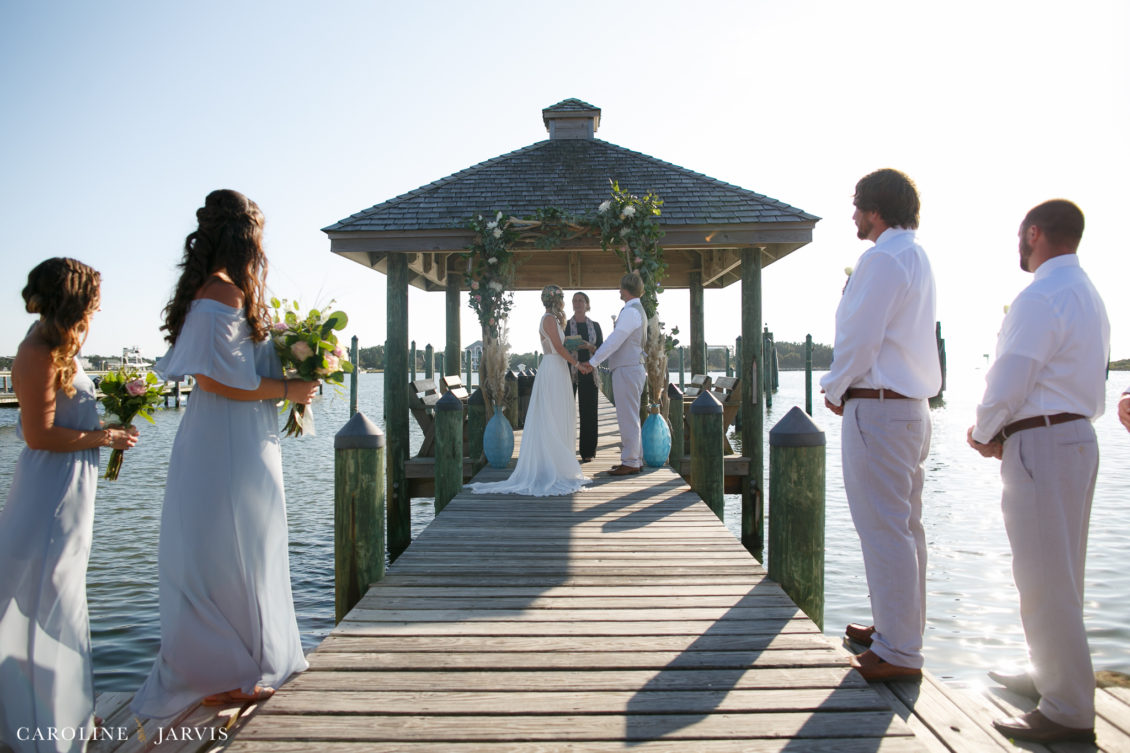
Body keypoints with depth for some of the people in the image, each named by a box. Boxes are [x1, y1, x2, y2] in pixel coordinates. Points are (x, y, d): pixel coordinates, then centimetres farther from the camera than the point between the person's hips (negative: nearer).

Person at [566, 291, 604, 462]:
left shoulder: (595, 325, 11)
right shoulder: (565, 325, 5)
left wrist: (590, 346, -12)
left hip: (588, 372, 2)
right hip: (569, 371, -1)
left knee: (588, 412, 0)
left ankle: (587, 452, 7)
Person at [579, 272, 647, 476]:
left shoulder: (631, 311, -15)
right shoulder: (637, 310, 18)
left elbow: (614, 342, -19)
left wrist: (592, 362, -15)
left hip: (627, 369, -11)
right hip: (632, 368, 11)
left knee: (628, 417, -7)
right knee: (630, 417, 14)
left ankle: (630, 463, -3)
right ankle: (636, 459, 21)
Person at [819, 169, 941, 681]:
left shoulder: (883, 258, -14)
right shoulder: (915, 256, 17)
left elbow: (862, 338, -18)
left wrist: (835, 390, -3)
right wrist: (846, 386, 14)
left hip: (877, 407, -10)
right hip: (912, 404, 11)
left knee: (884, 529, -5)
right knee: (905, 525, 16)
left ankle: (898, 652, 3)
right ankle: (899, 627, 29)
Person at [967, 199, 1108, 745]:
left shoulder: (1040, 297, -16)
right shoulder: (1089, 295, 17)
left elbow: (1008, 383, -19)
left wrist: (983, 434, -1)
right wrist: (1002, 433, 12)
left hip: (1040, 443, -11)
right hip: (1077, 434, 11)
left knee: (1044, 577, -4)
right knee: (1059, 572, 19)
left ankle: (1068, 710, 3)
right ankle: (1052, 676, 34)